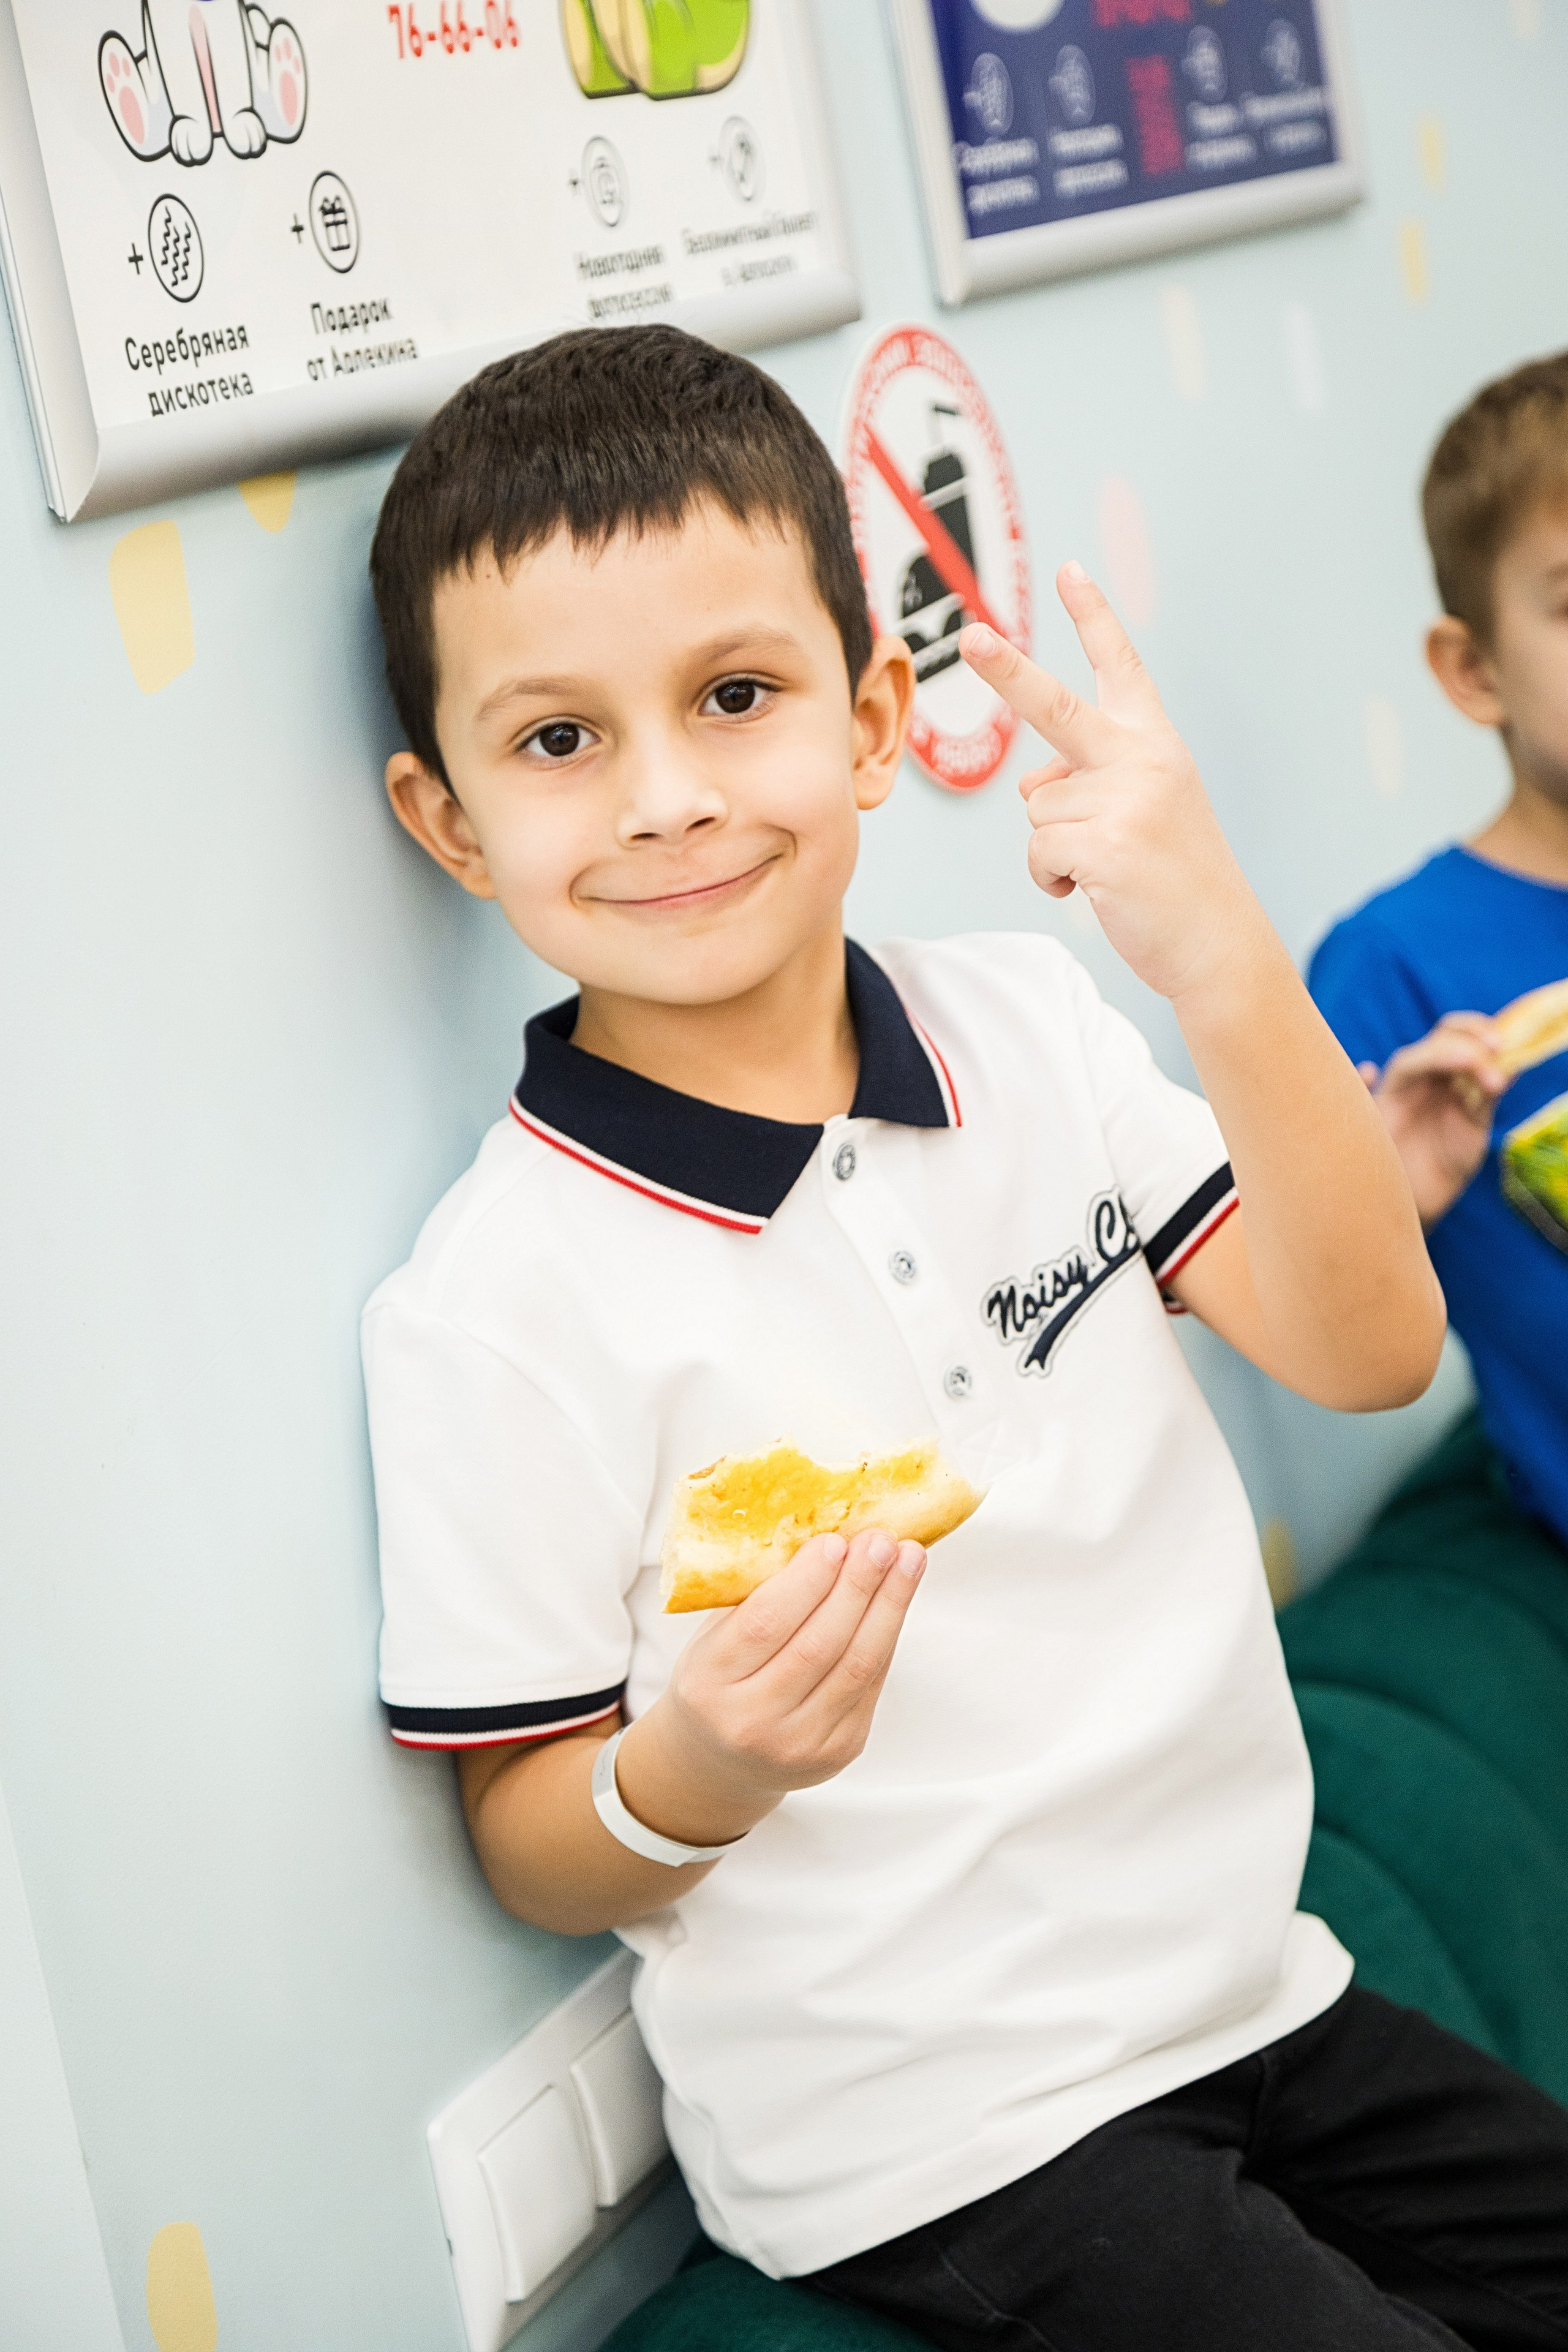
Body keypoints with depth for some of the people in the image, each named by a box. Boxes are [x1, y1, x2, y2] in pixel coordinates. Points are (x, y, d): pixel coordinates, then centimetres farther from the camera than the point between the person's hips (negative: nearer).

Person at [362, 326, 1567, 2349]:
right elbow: (538, 1857, -9)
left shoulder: (1026, 1025, -1)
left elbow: (1367, 1348, -9)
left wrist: (1223, 970, -22)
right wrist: (691, 1779, -31)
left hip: (1244, 2002, 6)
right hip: (933, 2158, -5)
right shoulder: (500, 1302, -17)